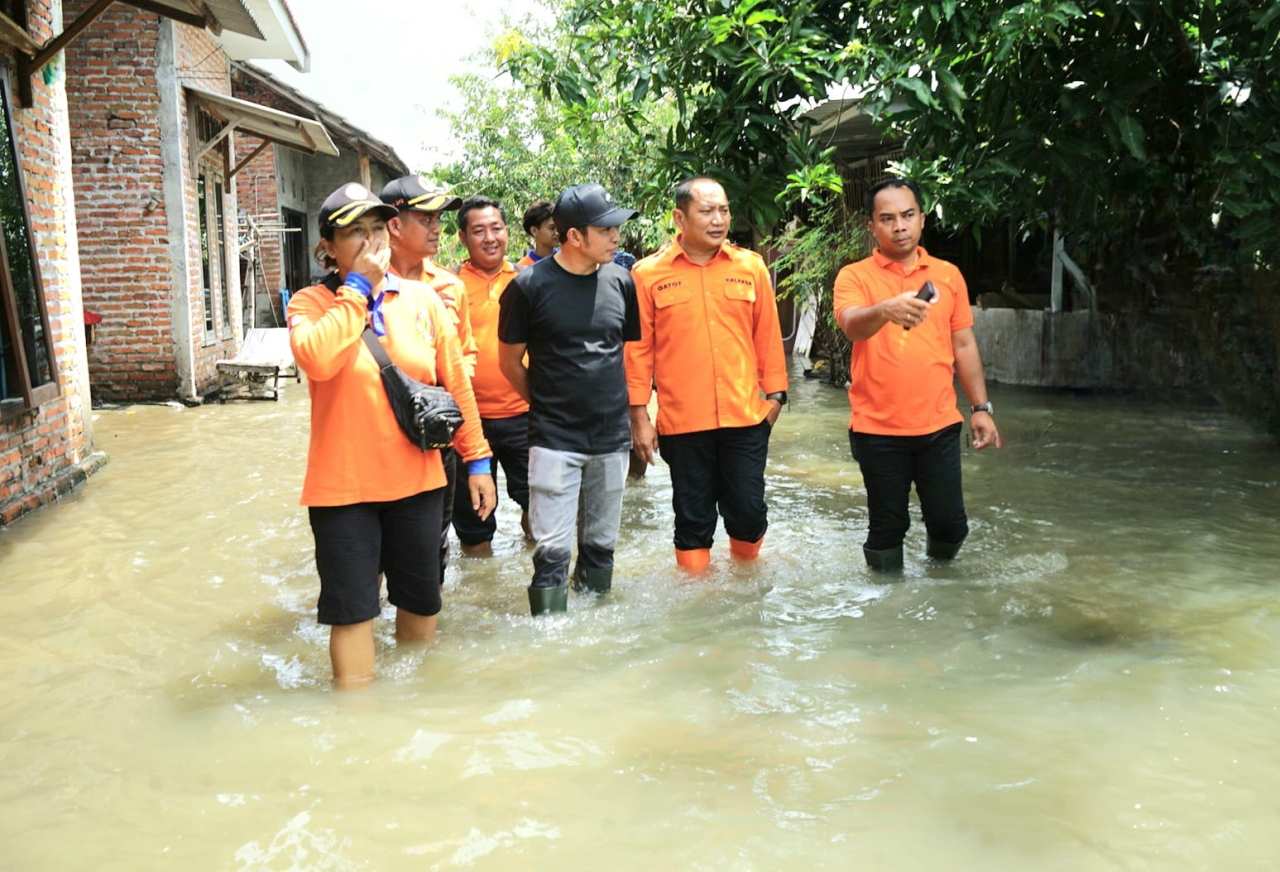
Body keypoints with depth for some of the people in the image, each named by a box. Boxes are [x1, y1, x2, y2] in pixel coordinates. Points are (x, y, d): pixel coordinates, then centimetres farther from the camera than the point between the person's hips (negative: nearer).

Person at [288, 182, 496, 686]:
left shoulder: (422, 300, 2)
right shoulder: (311, 304, -5)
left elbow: (456, 384, 6)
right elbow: (317, 359, -28)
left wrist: (478, 459, 4)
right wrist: (358, 287, -20)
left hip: (417, 478, 3)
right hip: (343, 484, -3)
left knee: (421, 600, 17)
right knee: (352, 609, 4)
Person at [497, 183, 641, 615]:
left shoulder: (621, 282, 3)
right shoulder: (529, 286, -9)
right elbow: (509, 360, 1)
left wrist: (632, 412, 11)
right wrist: (547, 405, 6)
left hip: (612, 436, 4)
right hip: (554, 439, -4)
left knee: (600, 546, 15)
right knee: (553, 550, -3)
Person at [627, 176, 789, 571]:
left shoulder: (751, 266, 5)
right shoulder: (648, 274, -1)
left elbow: (768, 336, 10)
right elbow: (638, 349, 0)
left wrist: (774, 394, 8)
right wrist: (639, 415, -2)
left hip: (746, 418, 2)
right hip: (682, 421, -1)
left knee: (749, 513, 8)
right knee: (693, 520, 9)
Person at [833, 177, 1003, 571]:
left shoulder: (948, 275, 8)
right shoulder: (854, 276, -2)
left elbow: (964, 345, 12)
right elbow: (851, 325, -22)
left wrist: (981, 408, 8)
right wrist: (885, 309, -44)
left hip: (939, 425, 3)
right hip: (878, 429, -2)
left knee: (950, 524, 6)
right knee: (887, 528, 7)